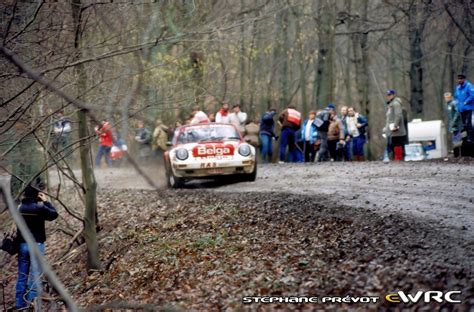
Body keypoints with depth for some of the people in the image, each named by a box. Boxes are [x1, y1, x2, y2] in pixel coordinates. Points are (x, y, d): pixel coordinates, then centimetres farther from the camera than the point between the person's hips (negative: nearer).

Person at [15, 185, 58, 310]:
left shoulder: (20, 208, 2)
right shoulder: (39, 208, -13)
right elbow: (54, 214, 0)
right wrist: (46, 201, 7)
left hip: (22, 244, 5)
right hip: (36, 244, -5)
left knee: (22, 275, 11)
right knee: (35, 275, -1)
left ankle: (20, 304, 14)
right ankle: (32, 303, -5)